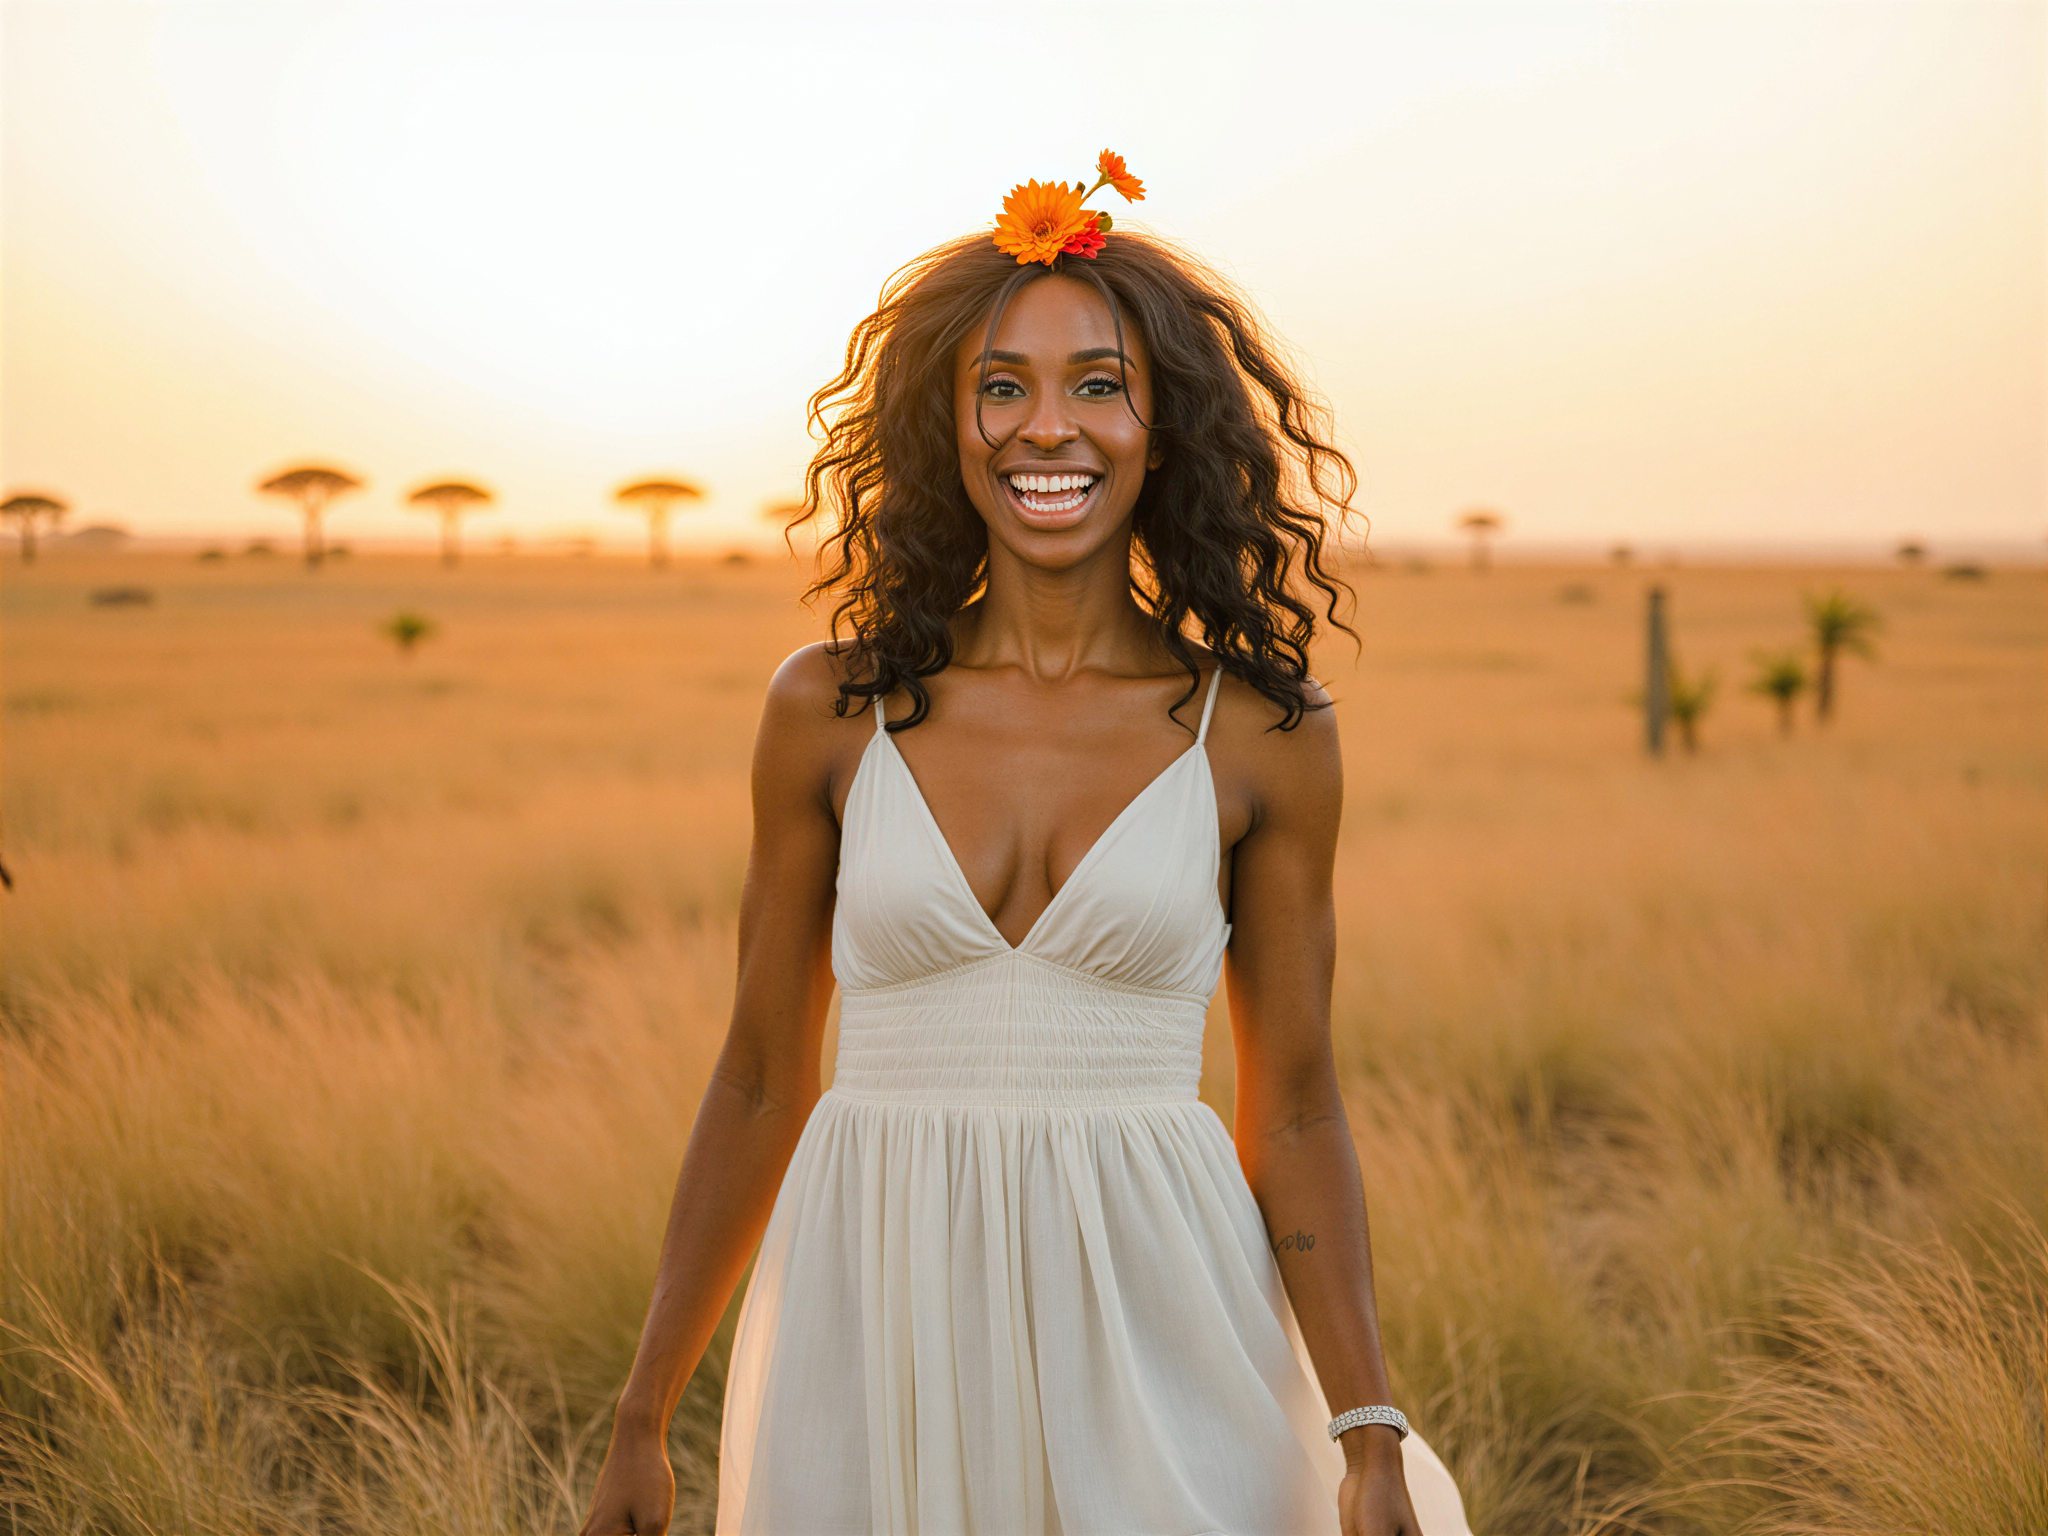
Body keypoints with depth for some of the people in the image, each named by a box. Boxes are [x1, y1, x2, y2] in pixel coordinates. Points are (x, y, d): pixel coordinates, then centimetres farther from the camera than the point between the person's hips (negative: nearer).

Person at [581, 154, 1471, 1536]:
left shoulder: (1264, 737, -1)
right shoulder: (830, 712, 1)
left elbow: (1296, 1119, 3)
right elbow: (761, 1085, 7)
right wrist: (642, 1422, 8)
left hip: (1150, 1322, -1)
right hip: (877, 1330, 1)